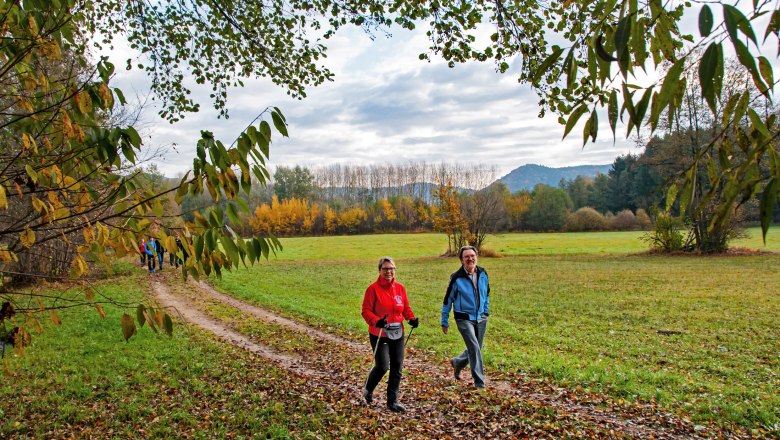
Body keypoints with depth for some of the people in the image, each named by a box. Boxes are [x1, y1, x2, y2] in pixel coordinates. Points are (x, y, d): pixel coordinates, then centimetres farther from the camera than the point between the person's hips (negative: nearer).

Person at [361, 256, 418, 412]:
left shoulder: (400, 288, 6)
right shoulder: (373, 288, -9)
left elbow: (406, 307, 14)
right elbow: (366, 310, -10)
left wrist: (411, 319, -6)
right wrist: (377, 321, -27)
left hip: (397, 334, 5)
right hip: (379, 334, -5)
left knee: (397, 368, 7)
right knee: (382, 366, -6)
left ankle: (393, 401, 22)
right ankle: (368, 390, 25)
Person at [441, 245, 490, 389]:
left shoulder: (483, 273, 1)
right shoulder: (457, 277, -12)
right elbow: (448, 300, -4)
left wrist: (486, 311, 16)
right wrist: (444, 322, -1)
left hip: (481, 318, 5)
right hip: (464, 319, -5)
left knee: (475, 349, 14)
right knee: (474, 348, -15)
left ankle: (457, 363, 43)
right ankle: (479, 382, -4)